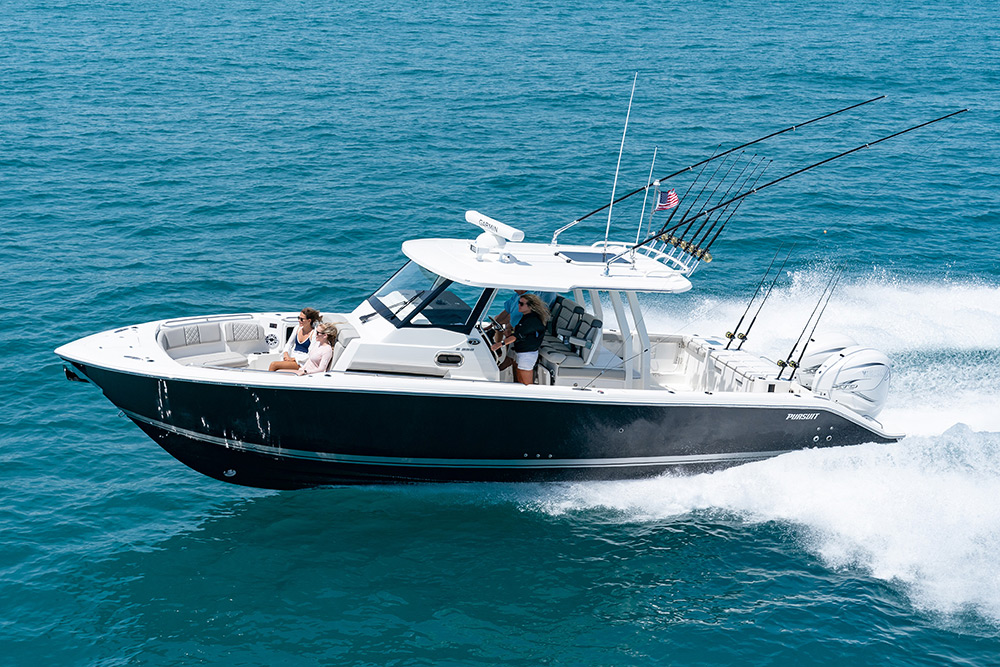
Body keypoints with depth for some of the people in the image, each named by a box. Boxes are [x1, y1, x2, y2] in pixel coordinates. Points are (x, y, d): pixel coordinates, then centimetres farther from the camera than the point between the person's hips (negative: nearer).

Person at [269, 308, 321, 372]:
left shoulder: (314, 334, -10)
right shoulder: (297, 328, 11)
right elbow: (289, 343, 21)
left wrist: (293, 359, -16)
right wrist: (286, 353, -1)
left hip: (301, 362, -6)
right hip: (291, 358, 6)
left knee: (274, 365, -25)